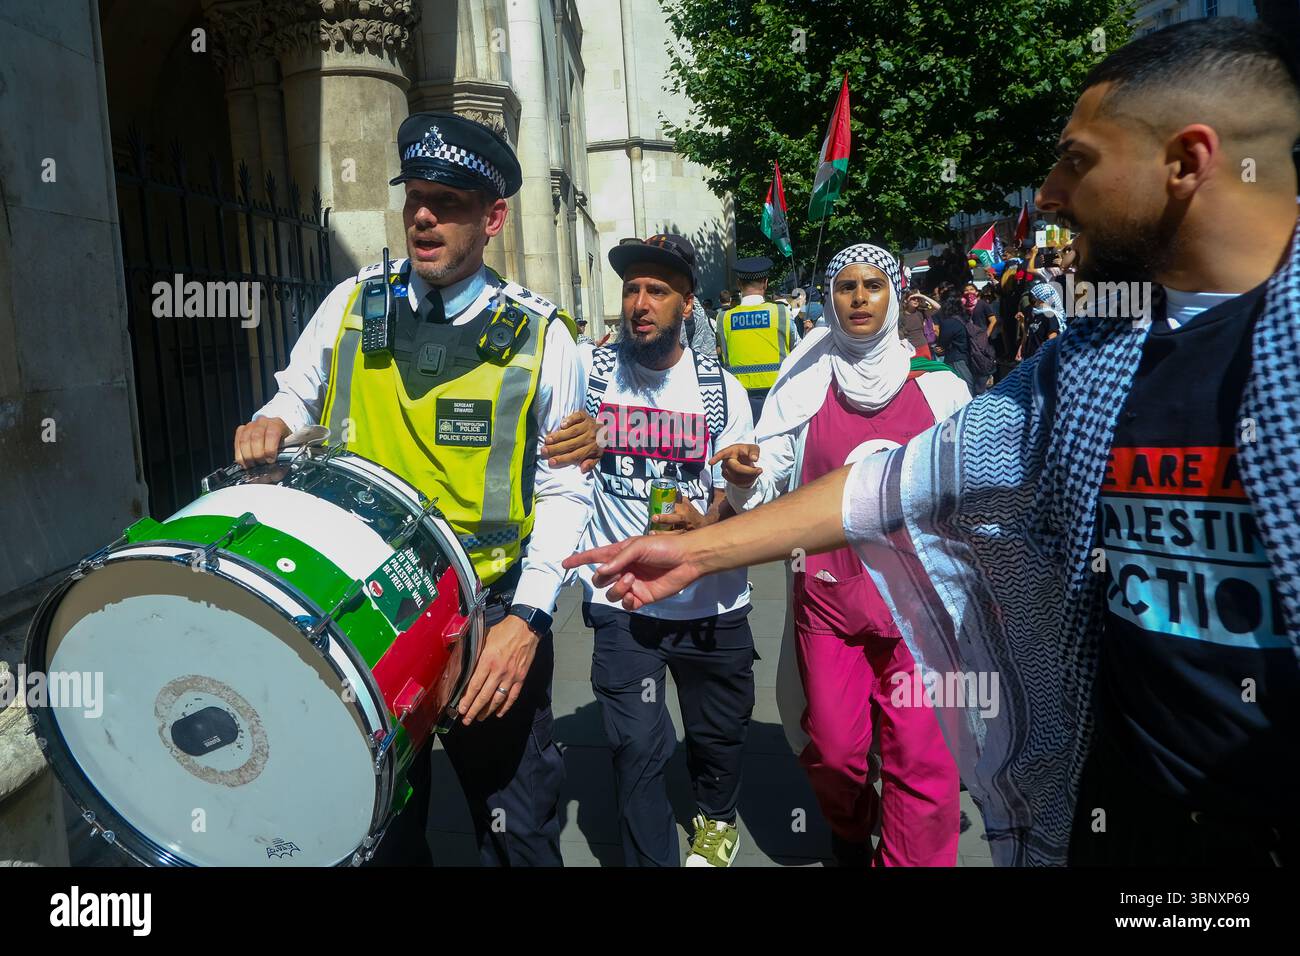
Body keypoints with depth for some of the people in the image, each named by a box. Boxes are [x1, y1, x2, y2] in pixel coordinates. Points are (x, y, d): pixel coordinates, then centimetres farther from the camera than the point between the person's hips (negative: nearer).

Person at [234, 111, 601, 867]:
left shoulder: (540, 338, -8)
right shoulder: (351, 306, 2)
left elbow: (564, 491, -6)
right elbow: (298, 396, 18)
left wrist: (527, 619, -16)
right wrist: (273, 426, -7)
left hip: (490, 619, -2)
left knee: (519, 833, 12)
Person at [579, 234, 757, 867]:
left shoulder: (721, 390, -1)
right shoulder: (591, 374, -2)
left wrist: (704, 523, -23)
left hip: (713, 601, 2)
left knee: (720, 731, 17)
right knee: (638, 749, -4)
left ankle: (716, 817, 49)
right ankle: (651, 858, 21)